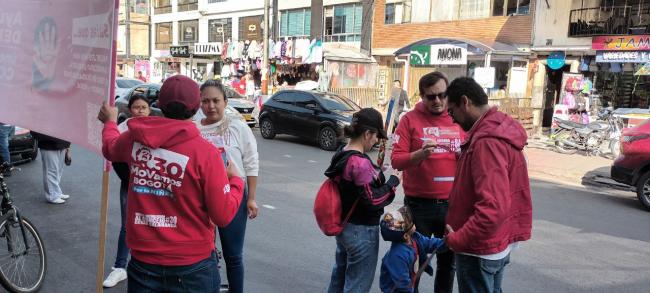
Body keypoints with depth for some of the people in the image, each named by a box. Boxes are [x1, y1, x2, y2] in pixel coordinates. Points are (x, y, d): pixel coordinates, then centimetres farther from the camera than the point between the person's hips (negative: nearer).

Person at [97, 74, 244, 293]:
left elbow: (110, 148, 21)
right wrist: (235, 180, 4)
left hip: (143, 261, 4)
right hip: (191, 266, -3)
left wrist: (110, 121, 41)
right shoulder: (205, 152, -18)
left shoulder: (134, 139, -4)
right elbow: (224, 216, -14)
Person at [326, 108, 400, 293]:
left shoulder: (342, 154, 3)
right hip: (361, 230, -9)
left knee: (340, 276, 24)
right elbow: (373, 200, -23)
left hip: (344, 225, 9)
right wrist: (393, 182, -13)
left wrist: (375, 172, 8)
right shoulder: (361, 162, -25)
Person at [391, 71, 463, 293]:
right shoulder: (410, 119, -4)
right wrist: (421, 154, -27)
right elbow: (396, 160, -10)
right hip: (419, 204, -3)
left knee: (448, 261, 17)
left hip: (452, 204, 3)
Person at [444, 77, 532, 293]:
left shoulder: (487, 141, -26)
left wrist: (457, 239, -23)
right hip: (498, 244, 10)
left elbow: (493, 208, -33)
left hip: (480, 249, -10)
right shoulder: (501, 130, 6)